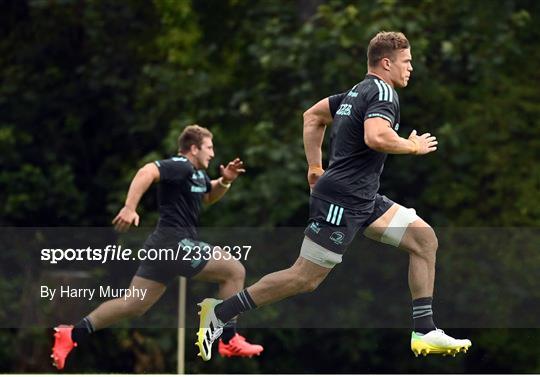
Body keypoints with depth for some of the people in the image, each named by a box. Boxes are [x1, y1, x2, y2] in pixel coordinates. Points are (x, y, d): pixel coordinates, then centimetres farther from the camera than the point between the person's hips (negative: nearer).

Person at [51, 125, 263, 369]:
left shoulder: (197, 173, 19)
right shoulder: (180, 166, -12)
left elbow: (209, 197, 37)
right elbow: (147, 172, -27)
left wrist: (225, 181, 15)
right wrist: (130, 207, -39)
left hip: (164, 245, 10)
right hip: (176, 242, -10)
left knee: (134, 305, 8)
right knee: (235, 271, -3)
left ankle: (71, 335, 5)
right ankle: (229, 340, -1)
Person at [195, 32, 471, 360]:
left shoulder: (357, 92, 17)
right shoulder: (383, 93, -12)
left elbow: (313, 116, 27)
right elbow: (376, 137, -32)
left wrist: (315, 167, 27)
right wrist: (413, 147, -15)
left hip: (363, 199, 11)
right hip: (341, 200, -11)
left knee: (424, 238, 5)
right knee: (306, 278, -8)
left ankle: (425, 332, 4)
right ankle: (219, 312, 1)